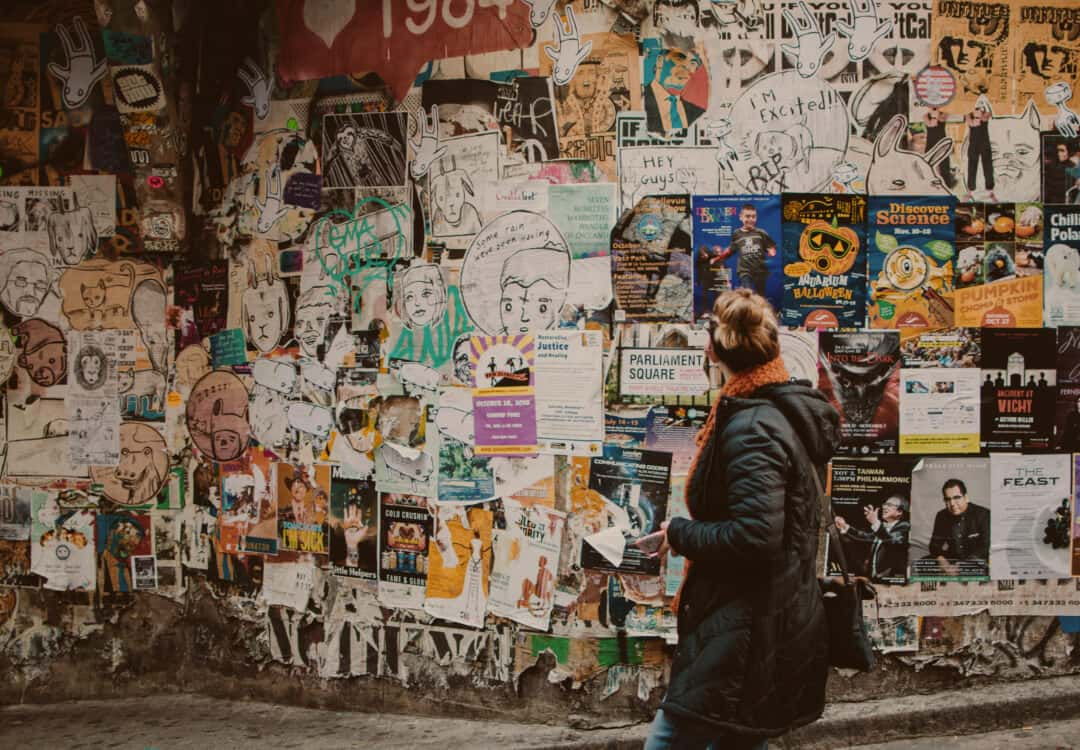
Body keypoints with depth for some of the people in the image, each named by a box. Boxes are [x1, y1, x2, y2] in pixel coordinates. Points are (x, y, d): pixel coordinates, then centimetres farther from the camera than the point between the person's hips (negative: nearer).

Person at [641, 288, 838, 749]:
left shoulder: (751, 429, -21)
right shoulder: (787, 411, 10)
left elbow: (754, 537, -28)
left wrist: (681, 533, -14)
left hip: (749, 633, -10)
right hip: (770, 625, 10)